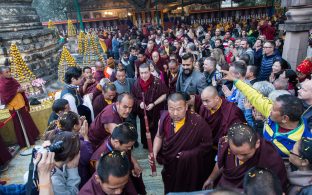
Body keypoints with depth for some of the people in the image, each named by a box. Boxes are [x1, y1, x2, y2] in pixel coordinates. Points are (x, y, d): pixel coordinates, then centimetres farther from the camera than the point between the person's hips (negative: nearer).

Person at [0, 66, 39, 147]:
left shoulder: (13, 80, 4)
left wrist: (26, 104, 5)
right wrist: (16, 91, -22)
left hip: (22, 105, 6)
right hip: (15, 108, -6)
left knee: (28, 122, 17)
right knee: (21, 125, 4)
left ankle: (32, 137, 34)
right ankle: (24, 143, 19)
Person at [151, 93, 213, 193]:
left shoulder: (198, 122, -27)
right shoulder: (164, 117, -17)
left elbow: (207, 144, -12)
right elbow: (159, 137, 0)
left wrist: (189, 154, -17)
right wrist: (154, 153, -13)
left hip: (190, 169, -3)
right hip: (169, 167, 4)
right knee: (169, 191, 28)